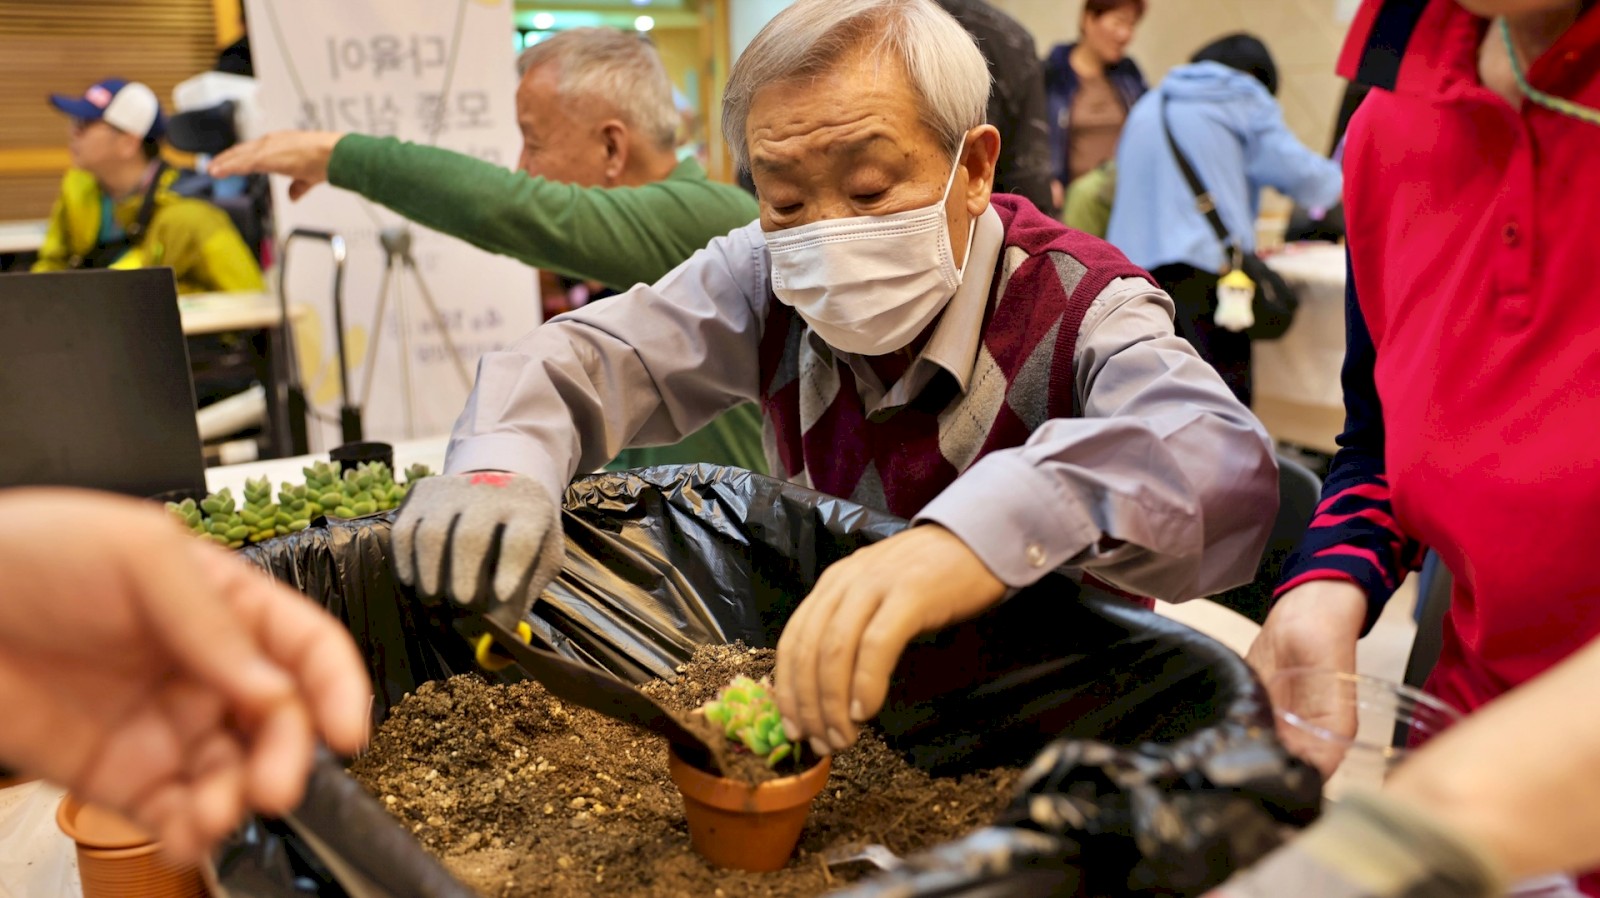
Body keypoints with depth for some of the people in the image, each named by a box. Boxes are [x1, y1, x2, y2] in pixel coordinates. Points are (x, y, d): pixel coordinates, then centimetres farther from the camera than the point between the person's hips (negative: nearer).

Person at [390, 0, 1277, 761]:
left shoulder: (1079, 309, -20)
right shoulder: (764, 282, -5)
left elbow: (1223, 463, -40)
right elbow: (582, 355, -7)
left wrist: (979, 540, -61)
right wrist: (499, 471, -32)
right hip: (818, 715, 2)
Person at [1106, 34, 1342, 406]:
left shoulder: (1147, 106, 25)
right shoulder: (1244, 99, 8)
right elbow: (1301, 175, 1)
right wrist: (1336, 177, 24)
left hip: (1129, 264, 6)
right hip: (1201, 265, -5)